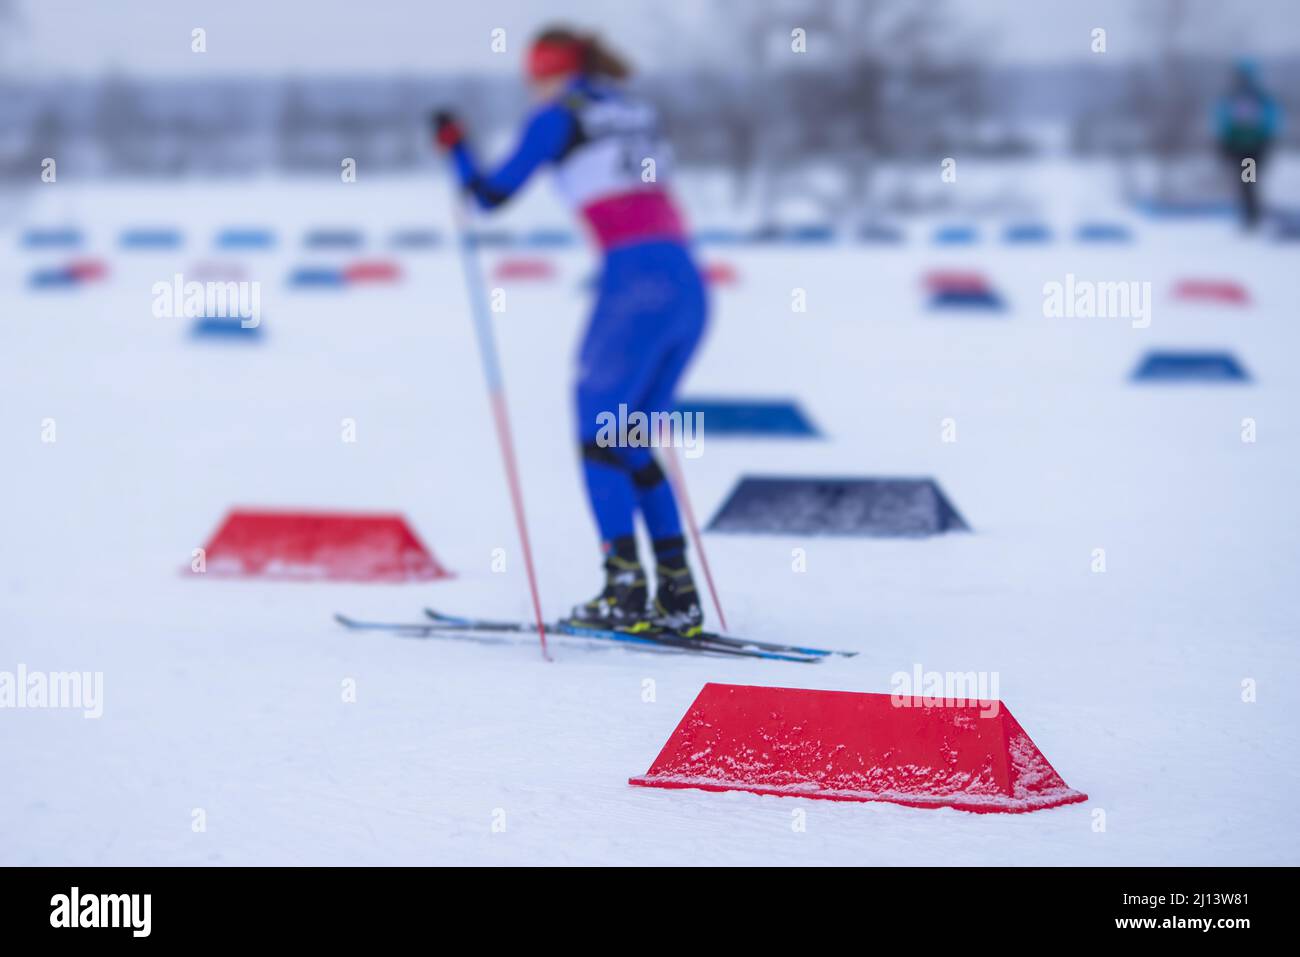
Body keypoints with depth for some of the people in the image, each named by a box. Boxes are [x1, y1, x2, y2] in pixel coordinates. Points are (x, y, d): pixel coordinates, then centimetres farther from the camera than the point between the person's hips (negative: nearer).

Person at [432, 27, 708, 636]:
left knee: (597, 436, 2)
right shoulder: (635, 112, 23)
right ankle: (679, 596, 7)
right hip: (690, 286, 7)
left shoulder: (557, 117, 3)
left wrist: (455, 147, 22)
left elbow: (492, 193, 6)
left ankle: (625, 589, -9)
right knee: (633, 444, 14)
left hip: (635, 283, -7)